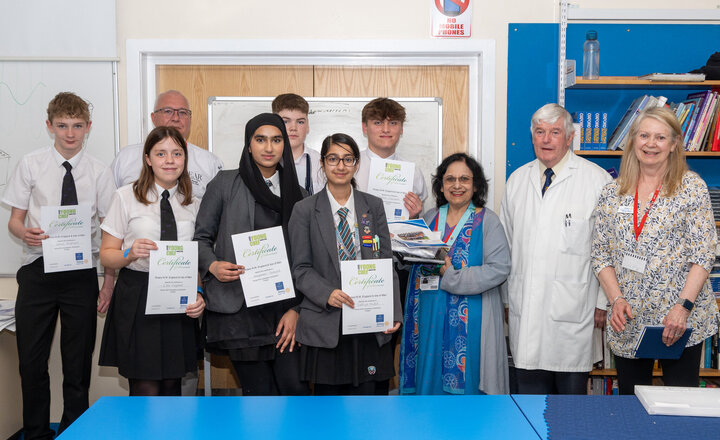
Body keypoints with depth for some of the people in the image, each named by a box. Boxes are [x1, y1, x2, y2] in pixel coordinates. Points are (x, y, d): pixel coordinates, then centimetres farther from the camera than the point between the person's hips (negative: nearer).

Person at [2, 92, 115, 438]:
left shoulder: (99, 172, 2)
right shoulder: (31, 165, 3)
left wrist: (109, 283, 0)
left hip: (81, 273, 0)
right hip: (38, 270, 0)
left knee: (78, 363, 6)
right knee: (31, 360, 5)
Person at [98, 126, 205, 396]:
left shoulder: (193, 205, 10)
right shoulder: (126, 197, 1)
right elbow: (106, 255, 3)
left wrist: (199, 294, -3)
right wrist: (131, 254, -18)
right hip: (137, 302, -3)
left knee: (172, 388, 8)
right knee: (145, 391, -4)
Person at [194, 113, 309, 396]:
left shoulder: (296, 193, 11)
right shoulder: (225, 184, 3)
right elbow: (201, 237, 6)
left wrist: (295, 309, 1)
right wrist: (212, 265, -14)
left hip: (282, 304, 2)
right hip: (237, 306, -2)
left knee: (295, 386, -7)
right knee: (259, 391, 2)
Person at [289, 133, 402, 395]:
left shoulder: (374, 206, 10)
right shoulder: (305, 210, 3)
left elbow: (386, 263, 8)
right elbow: (301, 268, 1)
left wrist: (394, 312, -3)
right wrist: (327, 294, -17)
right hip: (326, 325, -1)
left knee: (371, 392, 3)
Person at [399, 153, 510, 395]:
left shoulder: (487, 220, -2)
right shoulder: (429, 218, 11)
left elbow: (499, 268, -13)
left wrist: (452, 276, -17)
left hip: (468, 320, -4)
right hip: (429, 315, 4)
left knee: (464, 379, -1)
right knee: (429, 376, 9)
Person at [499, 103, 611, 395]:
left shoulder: (596, 180, -3)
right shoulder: (517, 180, 10)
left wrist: (603, 302, -3)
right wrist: (506, 299, 14)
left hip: (572, 308, -3)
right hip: (524, 308, 4)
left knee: (572, 391, 5)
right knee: (529, 389, 10)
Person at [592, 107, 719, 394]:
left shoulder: (692, 187, -1)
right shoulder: (612, 193, 7)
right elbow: (600, 255, 8)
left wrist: (683, 306, -15)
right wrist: (616, 300, -6)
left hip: (681, 319, -3)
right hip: (628, 321, 3)